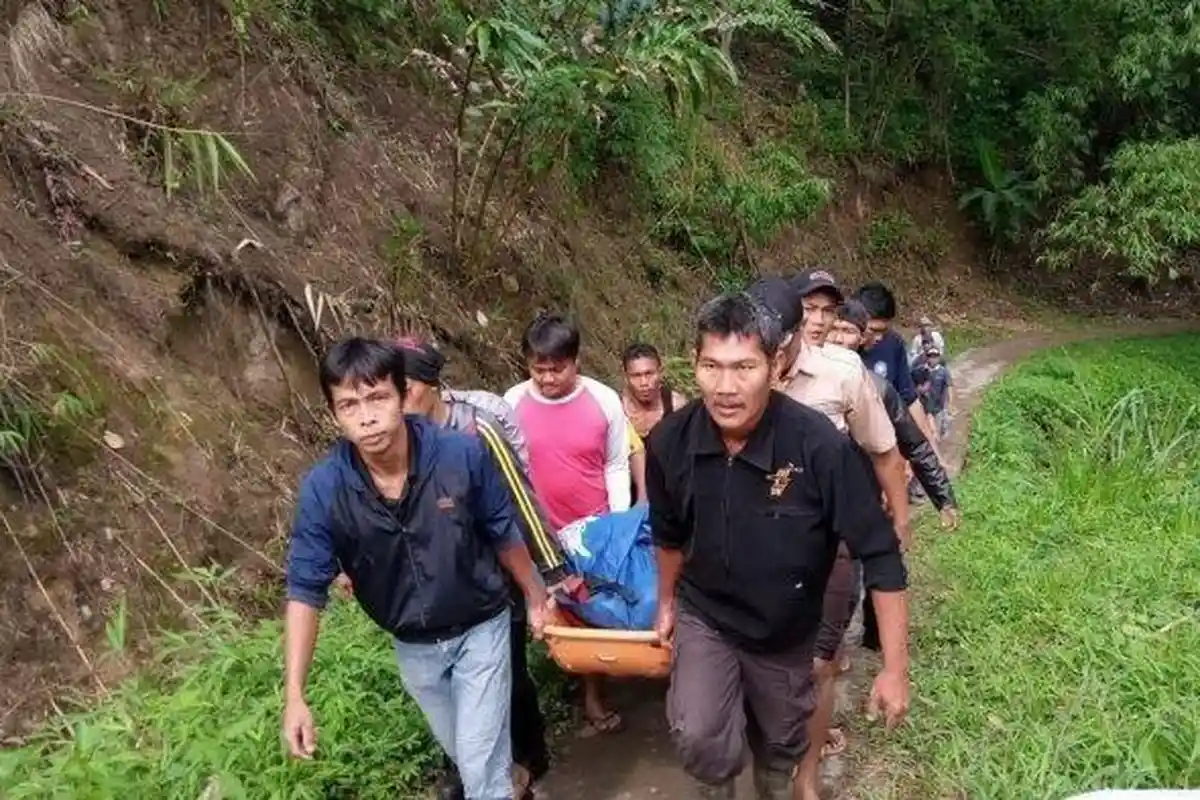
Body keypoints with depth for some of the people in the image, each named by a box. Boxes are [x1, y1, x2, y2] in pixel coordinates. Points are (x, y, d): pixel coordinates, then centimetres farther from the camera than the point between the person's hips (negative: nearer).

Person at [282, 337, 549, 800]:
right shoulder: (323, 489, -23)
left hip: (480, 629, -3)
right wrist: (294, 696, -20)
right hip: (413, 647, 3)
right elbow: (306, 590, -16)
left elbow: (504, 535, -10)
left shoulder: (462, 454, -26)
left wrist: (535, 597, 3)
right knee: (466, 755, 26)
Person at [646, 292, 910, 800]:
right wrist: (667, 603, 14)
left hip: (787, 631, 0)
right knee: (699, 738, -19)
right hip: (704, 616, 1)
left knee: (780, 746, 21)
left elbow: (878, 555, -22)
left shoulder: (820, 445, -31)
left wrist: (895, 668, -20)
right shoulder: (669, 442, -21)